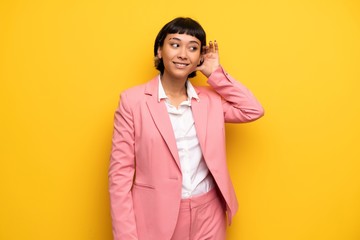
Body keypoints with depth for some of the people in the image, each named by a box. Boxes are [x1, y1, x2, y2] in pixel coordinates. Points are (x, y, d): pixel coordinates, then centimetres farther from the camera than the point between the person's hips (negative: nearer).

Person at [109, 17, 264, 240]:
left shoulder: (210, 99, 5)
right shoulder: (133, 99, -8)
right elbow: (120, 173, -9)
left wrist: (215, 73, -1)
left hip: (208, 214, 4)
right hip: (156, 217, -3)